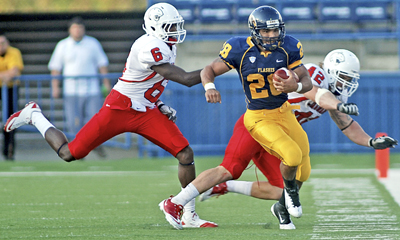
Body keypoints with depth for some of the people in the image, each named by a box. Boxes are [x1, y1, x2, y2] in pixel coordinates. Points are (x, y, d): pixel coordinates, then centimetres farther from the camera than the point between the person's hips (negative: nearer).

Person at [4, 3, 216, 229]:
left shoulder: (166, 47, 7)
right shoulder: (151, 48, -25)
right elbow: (186, 79, -26)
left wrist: (160, 106, 8)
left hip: (146, 112, 9)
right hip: (119, 109, -9)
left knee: (185, 153, -7)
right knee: (69, 154, -1)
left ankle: (189, 215, 2)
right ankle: (34, 115, 25)